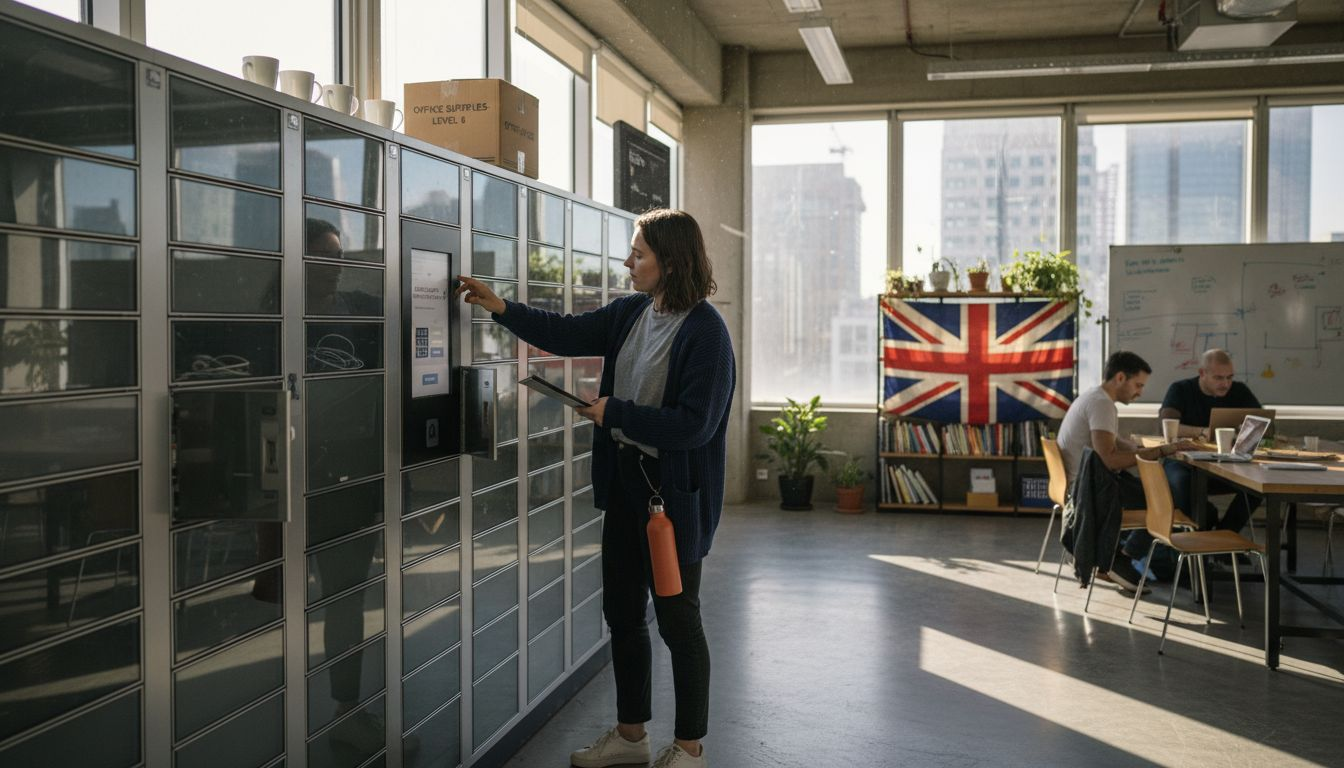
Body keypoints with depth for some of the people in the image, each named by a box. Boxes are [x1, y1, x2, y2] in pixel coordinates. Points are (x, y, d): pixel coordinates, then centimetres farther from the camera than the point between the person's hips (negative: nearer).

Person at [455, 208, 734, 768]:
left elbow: (695, 424, -24)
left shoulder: (704, 332, -19)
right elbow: (568, 333, 15)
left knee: (677, 620, 4)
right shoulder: (631, 313, 4)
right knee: (622, 612, 17)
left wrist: (615, 413, -18)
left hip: (675, 494, -8)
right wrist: (501, 309, 10)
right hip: (625, 484, 8)